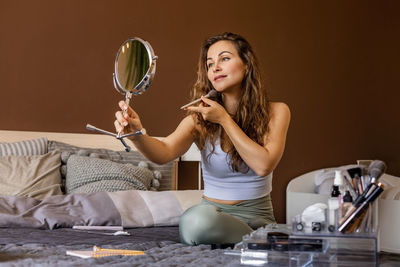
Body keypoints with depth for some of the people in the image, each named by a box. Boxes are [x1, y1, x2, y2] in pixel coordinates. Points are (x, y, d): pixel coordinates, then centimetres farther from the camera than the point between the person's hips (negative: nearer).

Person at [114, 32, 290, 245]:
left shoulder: (275, 112, 0)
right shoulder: (200, 118, 0)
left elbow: (264, 165, -14)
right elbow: (165, 152, -19)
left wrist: (225, 120, -12)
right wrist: (138, 135, -41)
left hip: (257, 216, -1)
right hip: (212, 211, 2)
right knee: (193, 220, -36)